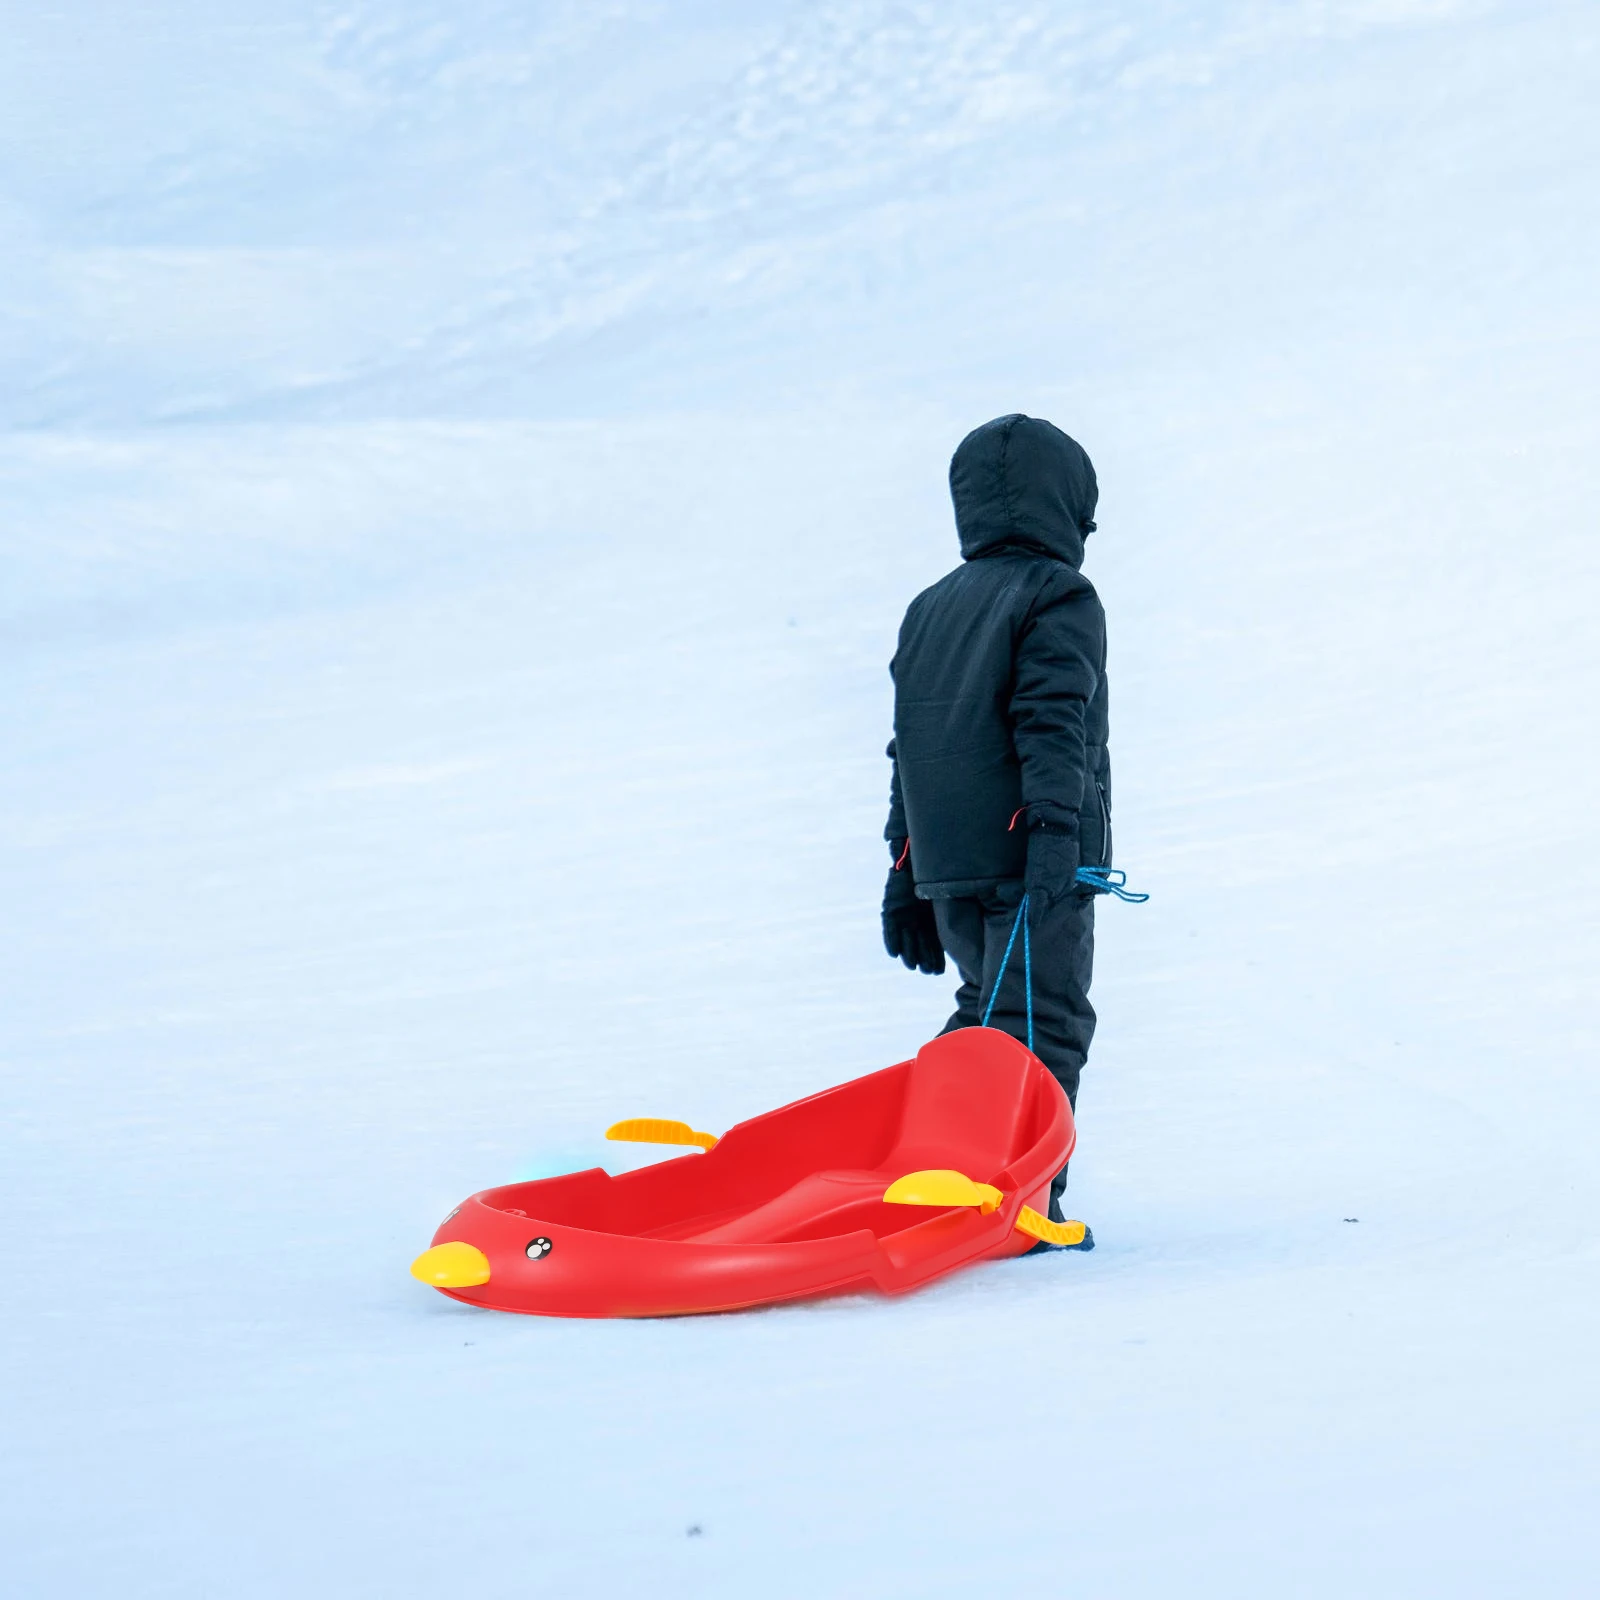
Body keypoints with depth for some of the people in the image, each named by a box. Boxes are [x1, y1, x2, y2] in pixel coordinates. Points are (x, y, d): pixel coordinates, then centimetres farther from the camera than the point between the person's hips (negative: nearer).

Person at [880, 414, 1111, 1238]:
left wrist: (906, 879, 20)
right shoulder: (1058, 598, -3)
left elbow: (907, 750, 19)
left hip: (945, 867, 7)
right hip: (1027, 860, -7)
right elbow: (1052, 724, -16)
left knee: (986, 1009, 20)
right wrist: (1055, 829, -23)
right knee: (1042, 1027, -5)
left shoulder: (927, 611, 19)